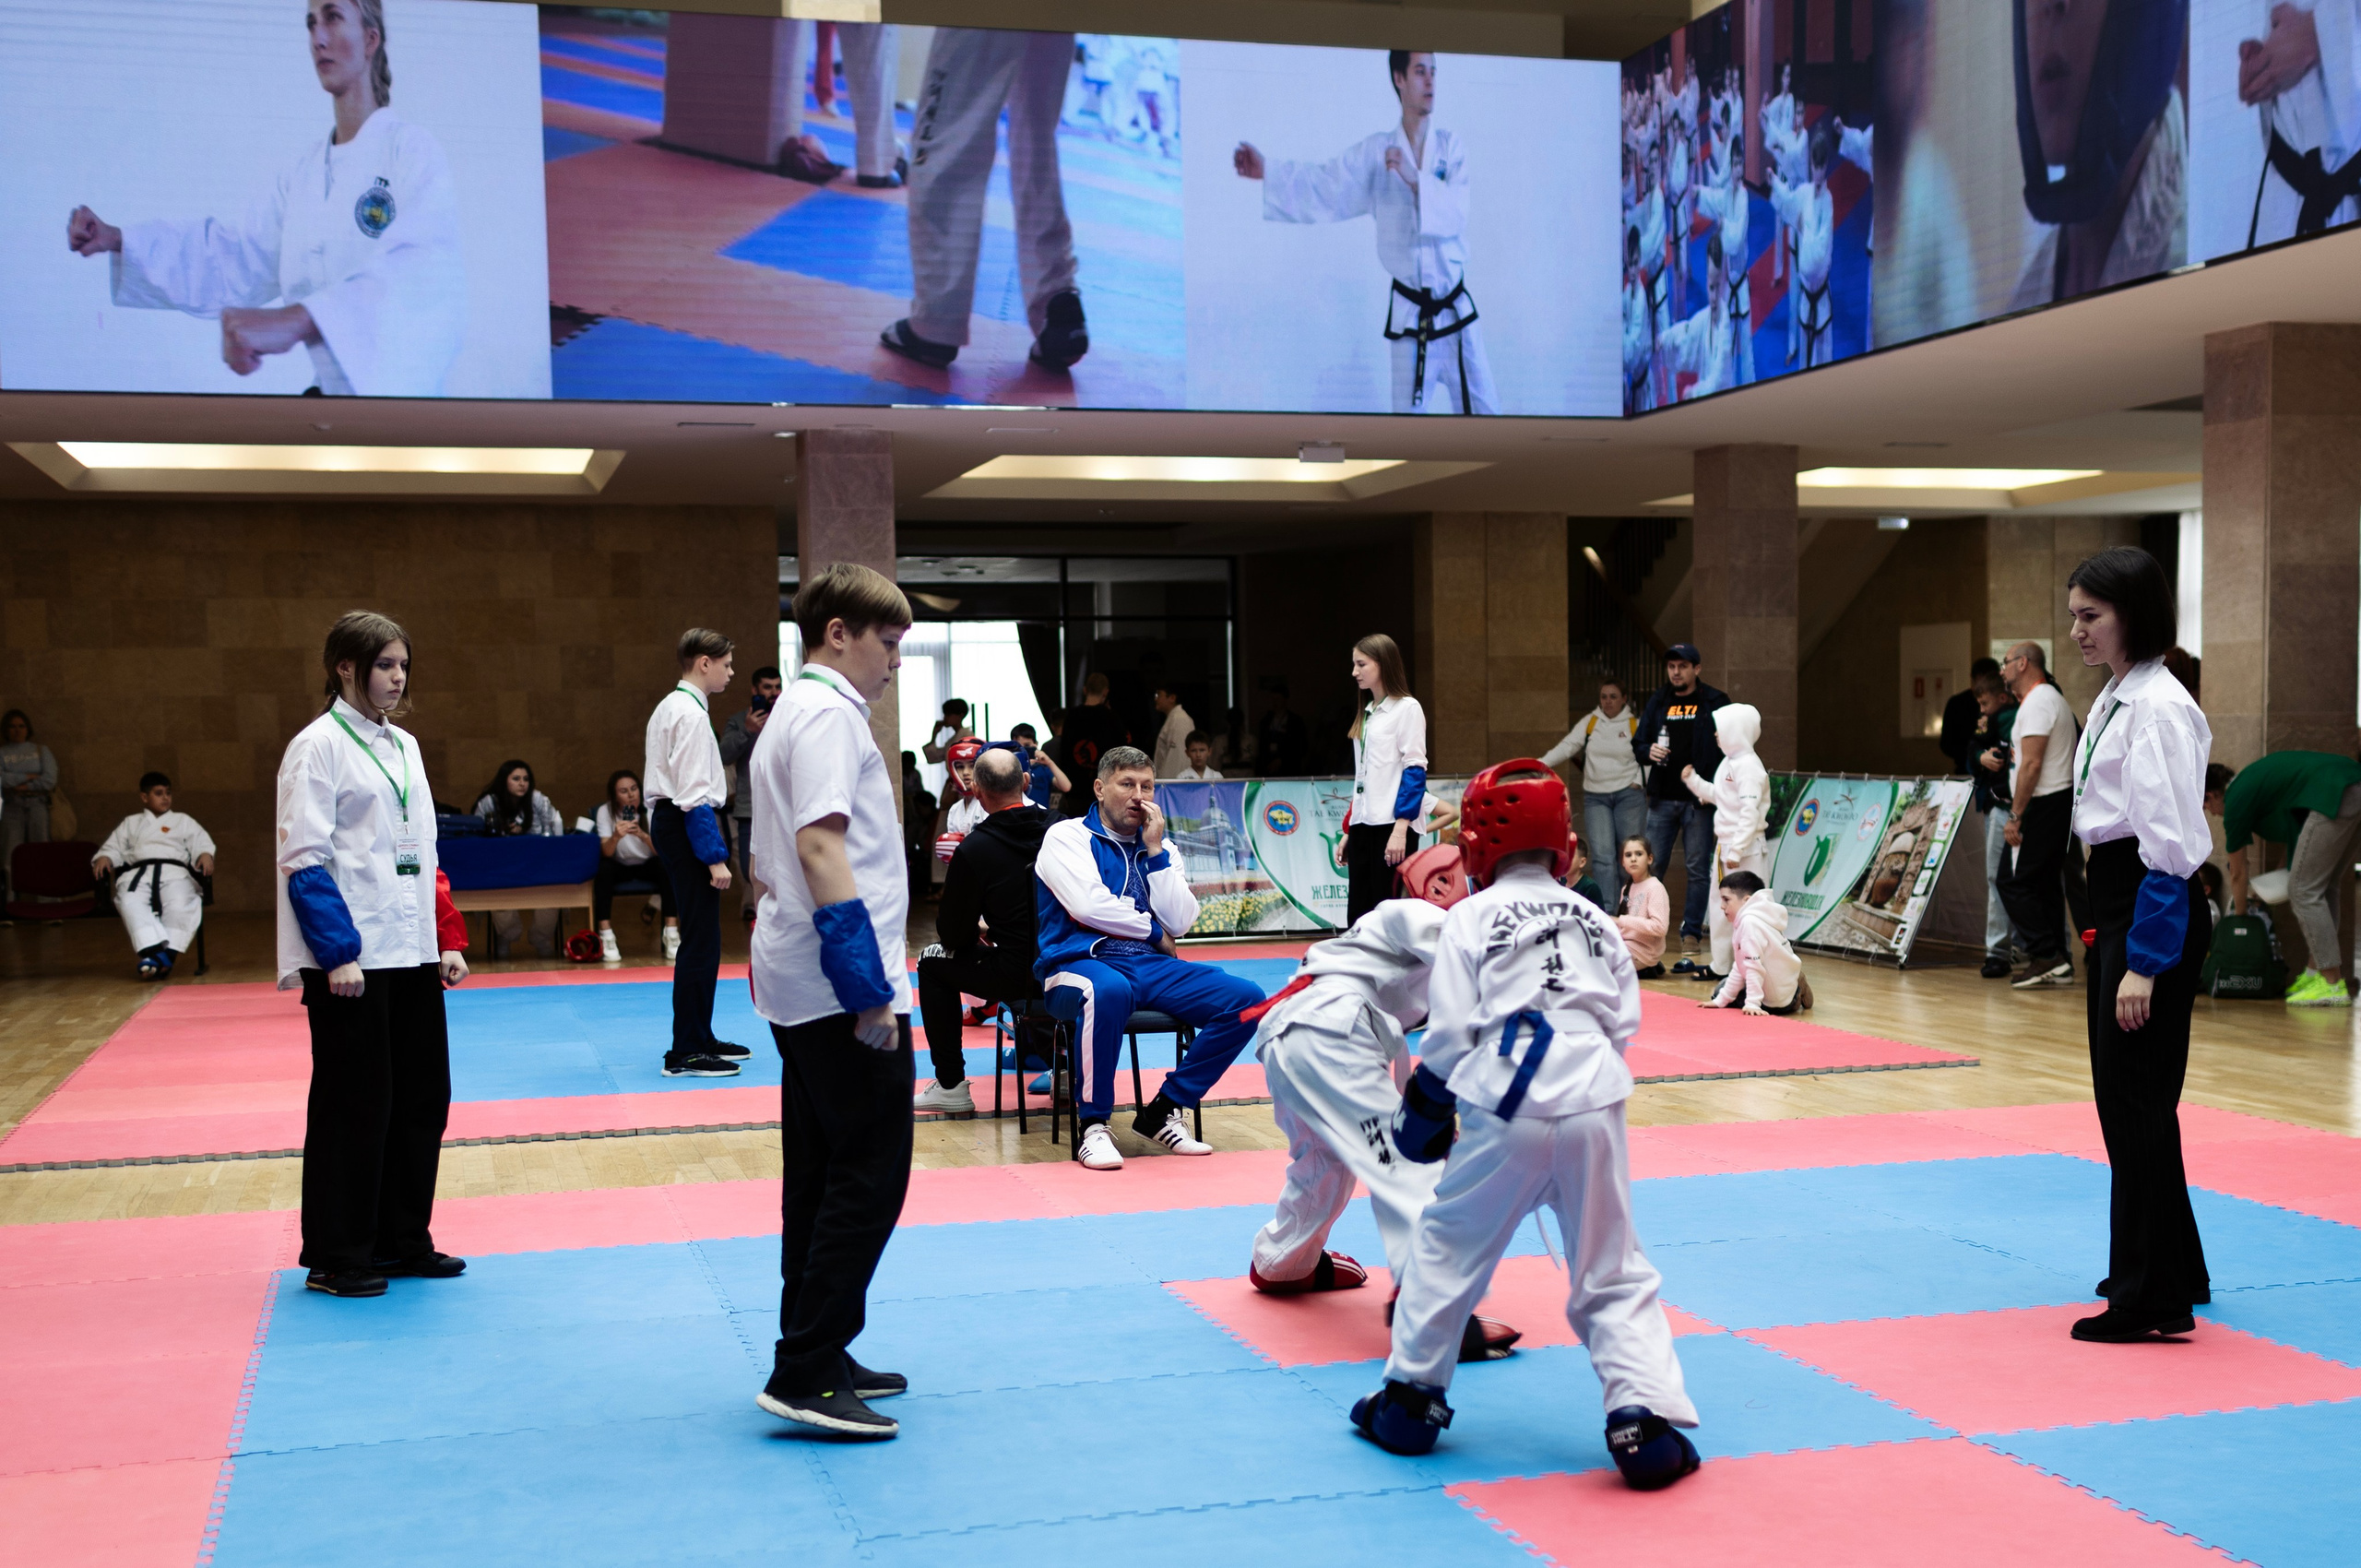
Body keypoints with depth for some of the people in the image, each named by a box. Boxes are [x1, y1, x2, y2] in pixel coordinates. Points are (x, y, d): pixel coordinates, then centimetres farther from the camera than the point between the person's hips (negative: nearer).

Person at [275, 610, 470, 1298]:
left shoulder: (403, 745, 14)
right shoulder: (318, 746, -8)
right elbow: (305, 860, -13)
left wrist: (446, 940, 12)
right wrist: (337, 954, -19)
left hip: (410, 953, 8)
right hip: (350, 957, -8)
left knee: (421, 1095, 12)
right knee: (353, 1105, -1)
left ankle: (402, 1241, 24)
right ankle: (334, 1257, 11)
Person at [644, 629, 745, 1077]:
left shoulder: (669, 707, 17)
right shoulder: (691, 713, -16)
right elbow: (695, 795, -21)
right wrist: (715, 857, -21)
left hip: (667, 822, 11)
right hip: (686, 827, -11)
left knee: (700, 938, 17)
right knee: (700, 942, -8)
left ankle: (699, 1037, 26)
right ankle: (685, 1053, -6)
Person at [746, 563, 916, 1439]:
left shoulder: (789, 717, 19)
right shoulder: (829, 714, -13)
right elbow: (821, 849, -23)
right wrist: (868, 990, -24)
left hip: (799, 990, 11)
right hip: (839, 987, -11)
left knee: (823, 1175, 15)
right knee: (867, 1178, -7)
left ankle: (814, 1357, 22)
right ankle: (806, 1376, -5)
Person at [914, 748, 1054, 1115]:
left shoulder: (973, 850, -13)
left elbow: (952, 935, -5)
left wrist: (978, 930, 20)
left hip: (1017, 975, -5)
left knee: (932, 962, 18)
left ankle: (951, 1086, 18)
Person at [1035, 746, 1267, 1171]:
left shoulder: (1157, 847, 18)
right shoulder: (1066, 837, 3)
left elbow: (1180, 922, 5)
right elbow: (1089, 905, -12)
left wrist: (1155, 850, 0)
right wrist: (1153, 931, -1)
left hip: (1151, 966, 6)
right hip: (1081, 962, -6)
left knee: (1246, 998, -14)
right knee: (1109, 991, -43)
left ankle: (1165, 1111, -4)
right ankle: (1092, 1125, -25)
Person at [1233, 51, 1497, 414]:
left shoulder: (1451, 146, -2)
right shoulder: (1375, 151, -1)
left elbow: (1455, 213, -16)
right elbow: (1324, 187, -10)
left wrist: (1415, 179, -29)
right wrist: (1267, 171, -21)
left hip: (1456, 310, 0)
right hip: (1409, 315, 0)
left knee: (1483, 408, 5)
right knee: (1408, 411, 6)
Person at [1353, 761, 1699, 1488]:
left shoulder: (1470, 919, 2)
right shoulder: (1595, 920, 14)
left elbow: (1451, 1030, -3)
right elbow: (1624, 1023, 11)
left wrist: (1427, 1106, 10)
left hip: (1506, 1110, -3)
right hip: (1594, 1103, 3)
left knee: (1447, 1246, 14)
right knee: (1611, 1269, 11)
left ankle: (1412, 1398, 22)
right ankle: (1645, 1416, 0)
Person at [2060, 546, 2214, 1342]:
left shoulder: (2158, 707, -17)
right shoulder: (2115, 699, 13)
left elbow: (2171, 848, -21)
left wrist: (2144, 962, -22)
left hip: (2156, 916, -10)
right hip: (2119, 904, 10)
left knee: (2137, 1103, -5)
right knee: (2126, 1095, 17)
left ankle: (2150, 1299, 4)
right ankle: (2170, 1273, 30)